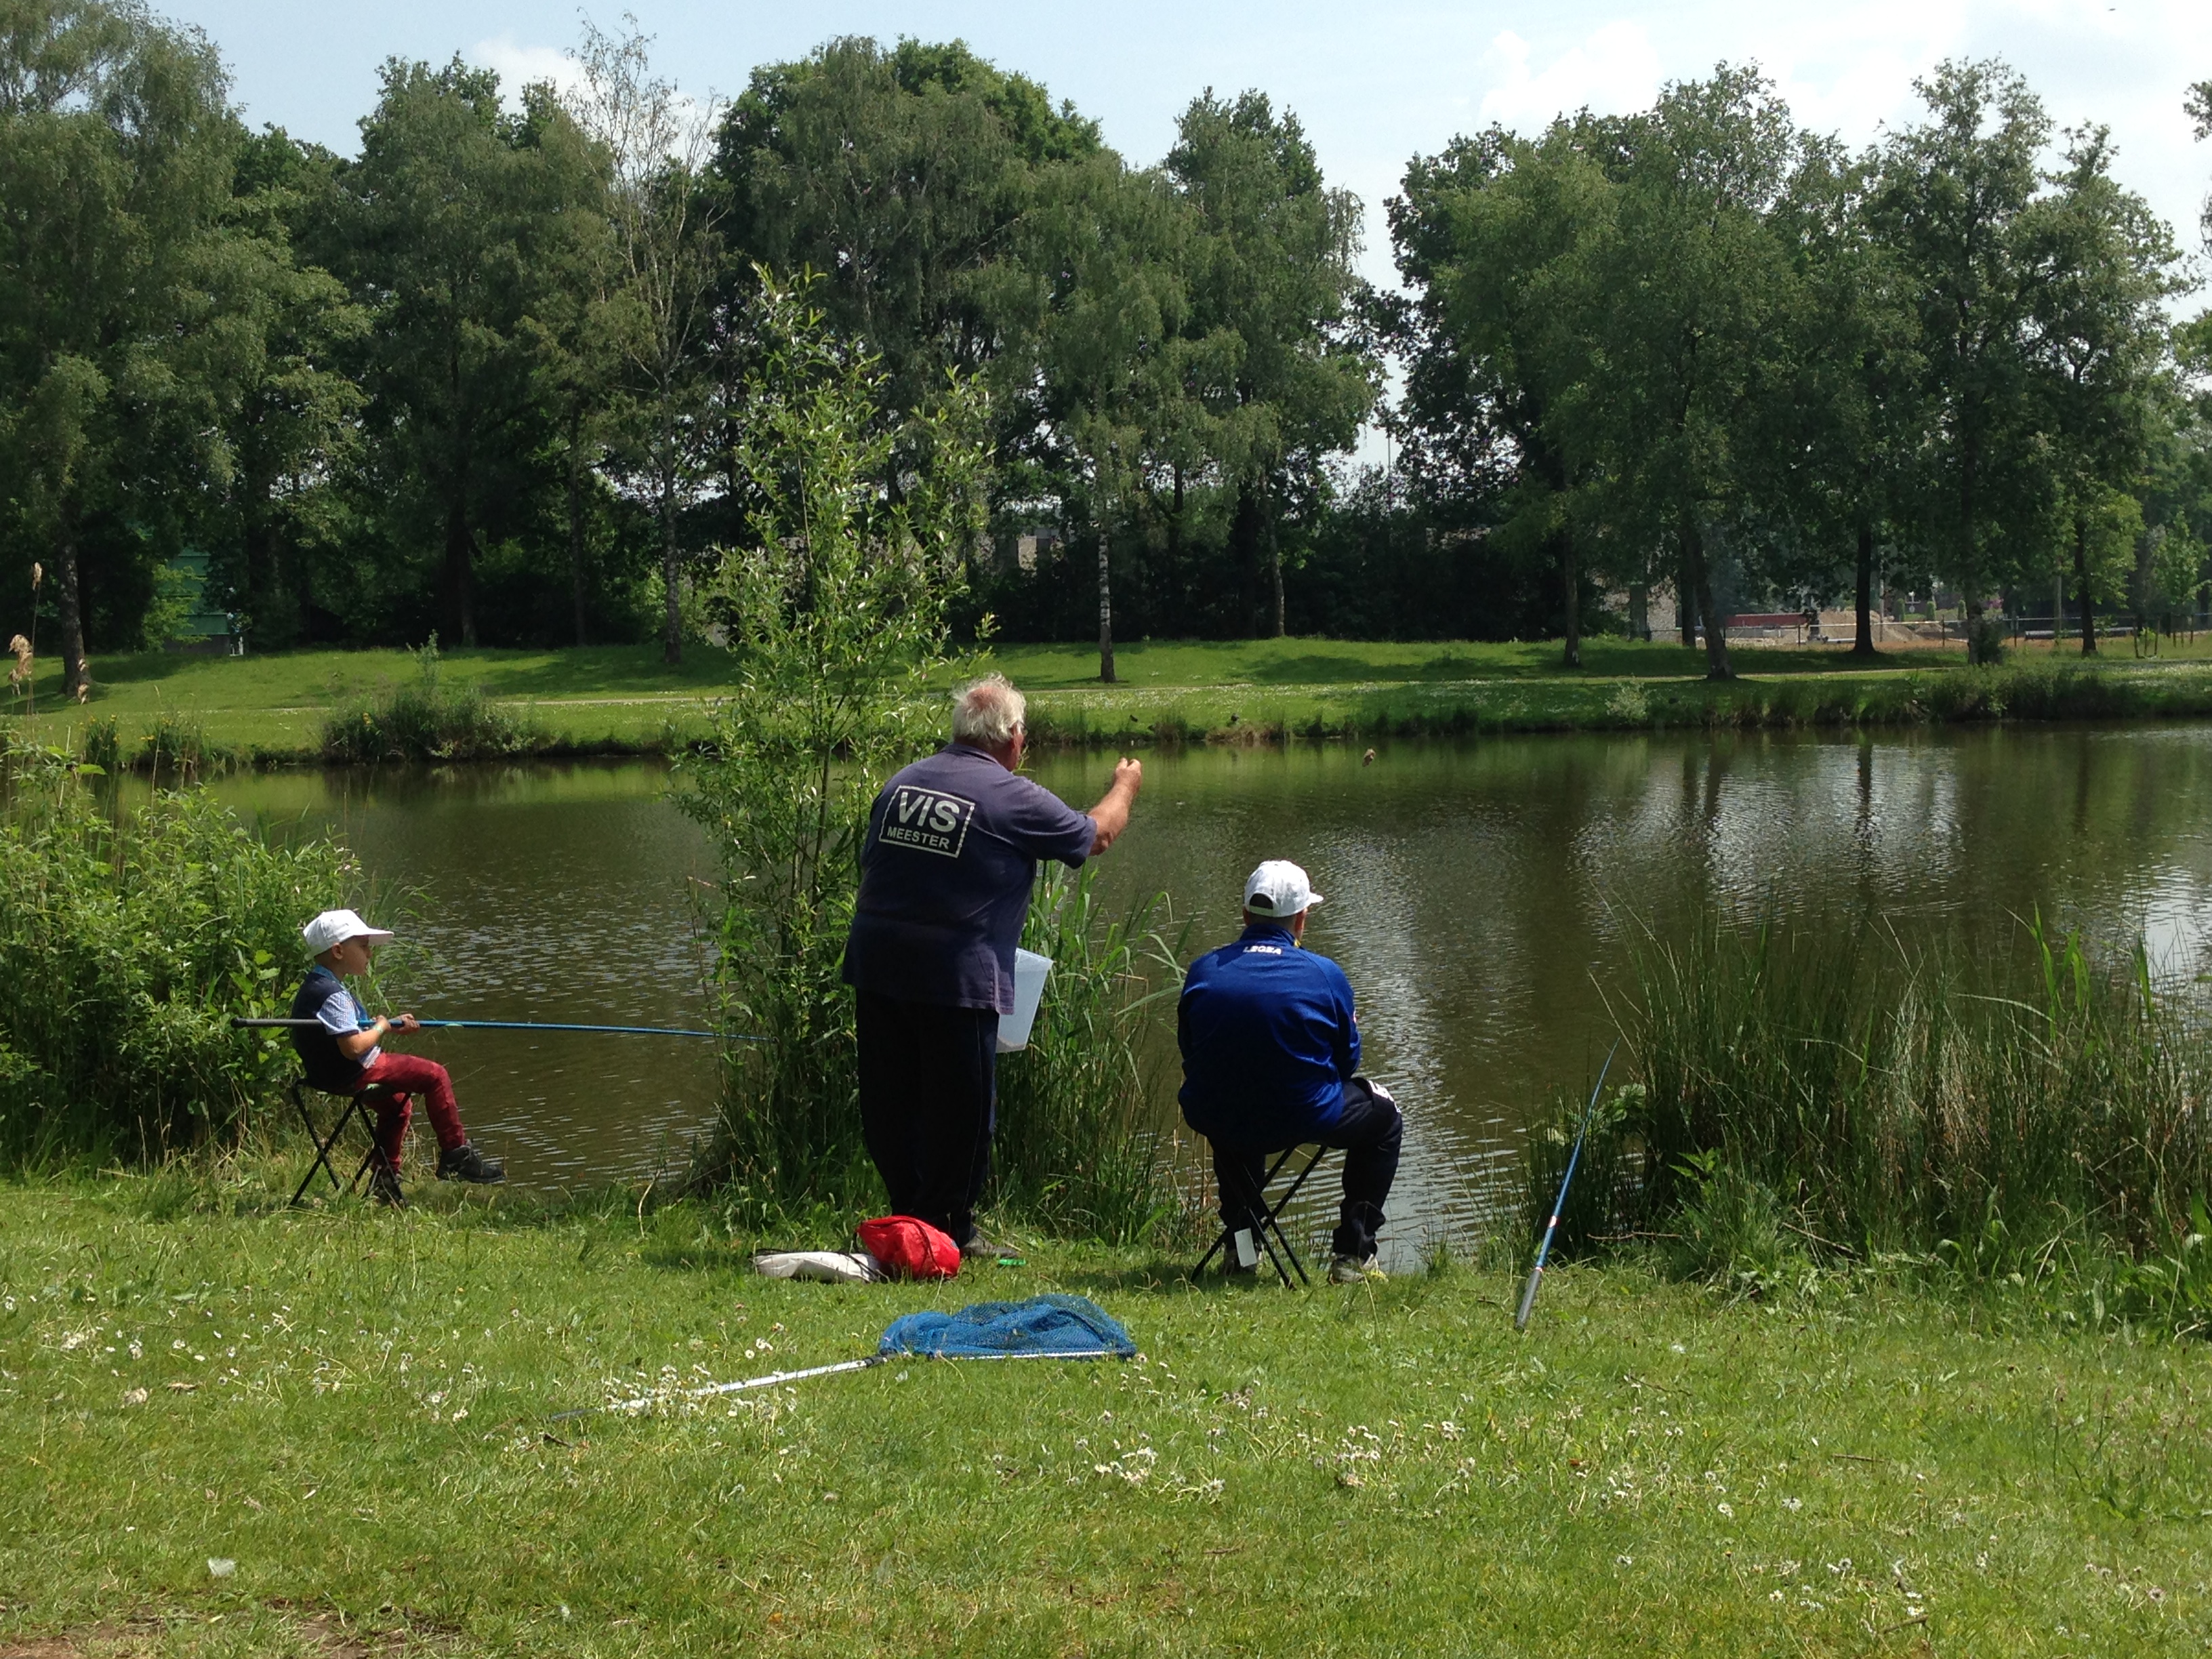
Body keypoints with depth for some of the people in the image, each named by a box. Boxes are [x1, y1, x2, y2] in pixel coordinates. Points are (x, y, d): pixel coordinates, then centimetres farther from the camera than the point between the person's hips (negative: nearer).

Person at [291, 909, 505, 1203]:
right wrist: (381, 1028, -12)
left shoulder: (314, 987, 10)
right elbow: (354, 1047, -30)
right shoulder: (333, 995, -23)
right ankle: (457, 1156, 0)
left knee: (398, 1101, 32)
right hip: (353, 1075, -11)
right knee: (434, 1075, -7)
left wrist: (391, 1026, 9)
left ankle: (386, 1179, 34)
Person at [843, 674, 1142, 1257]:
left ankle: (907, 1219, 23)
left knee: (890, 1099, 13)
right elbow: (1097, 835, 9)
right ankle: (949, 1228, 12)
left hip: (876, 962, 6)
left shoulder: (903, 782, 12)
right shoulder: (1014, 797, -4)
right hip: (956, 972, -6)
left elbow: (869, 863, 17)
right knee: (960, 1104, 5)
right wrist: (1125, 787, 29)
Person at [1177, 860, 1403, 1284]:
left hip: (1218, 1122, 3)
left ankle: (1241, 1243, 40)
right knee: (1384, 1117, 26)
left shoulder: (1202, 971, -4)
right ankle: (1353, 1253, 21)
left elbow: (1190, 1054, 7)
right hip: (1304, 1119, -3)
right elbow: (1347, 1061, 1)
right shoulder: (1325, 975, -9)